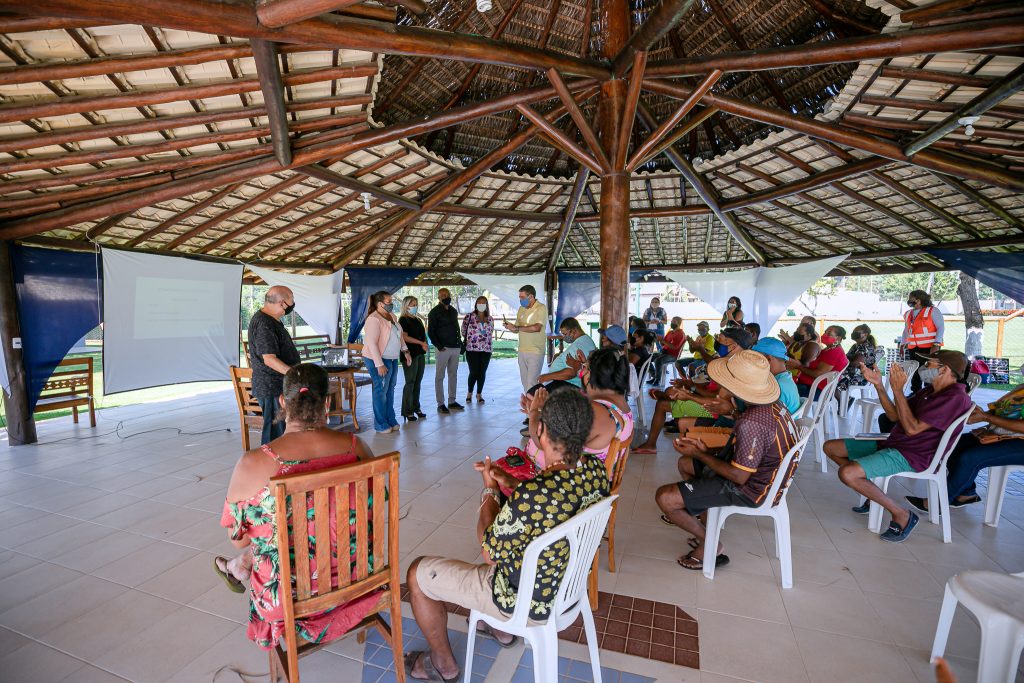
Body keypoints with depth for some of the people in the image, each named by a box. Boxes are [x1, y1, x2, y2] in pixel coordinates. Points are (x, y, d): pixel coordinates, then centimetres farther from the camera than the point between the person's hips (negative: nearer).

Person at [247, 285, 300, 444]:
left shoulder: (269, 320, 13)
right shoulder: (264, 325, -20)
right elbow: (269, 359, -27)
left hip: (277, 385, 10)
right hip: (272, 389, -10)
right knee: (275, 433, -4)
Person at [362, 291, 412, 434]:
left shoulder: (392, 316, 10)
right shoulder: (373, 319, -18)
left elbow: (399, 335, 21)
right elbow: (371, 343, -22)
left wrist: (405, 351, 14)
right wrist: (379, 364, -25)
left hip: (392, 359, 8)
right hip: (379, 360, -8)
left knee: (390, 390, 14)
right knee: (381, 391, -1)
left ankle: (391, 420, 24)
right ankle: (380, 425, 10)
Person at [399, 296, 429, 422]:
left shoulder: (418, 319, 18)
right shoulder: (403, 320, -5)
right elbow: (405, 337, -15)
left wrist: (424, 344, 5)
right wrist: (421, 343, -16)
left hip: (420, 354, 7)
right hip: (410, 354, -7)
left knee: (417, 382, 10)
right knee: (410, 382, -4)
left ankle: (416, 408, 19)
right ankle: (407, 411, 2)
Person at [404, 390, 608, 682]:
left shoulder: (532, 495, -38)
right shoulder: (597, 471, -17)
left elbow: (490, 552, -21)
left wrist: (490, 488, -9)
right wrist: (535, 418, 10)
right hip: (570, 584, 7)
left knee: (418, 573, 7)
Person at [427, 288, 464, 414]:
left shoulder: (453, 311, 16)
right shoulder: (434, 312, -3)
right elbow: (430, 332, -7)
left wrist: (460, 343, 12)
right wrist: (439, 346, -15)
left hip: (455, 348, 6)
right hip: (443, 348, -6)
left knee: (453, 375, 10)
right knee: (440, 376, -1)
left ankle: (452, 401, 18)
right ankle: (440, 404, 4)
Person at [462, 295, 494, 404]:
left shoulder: (490, 319, 10)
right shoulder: (469, 317, -1)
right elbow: (463, 331, 4)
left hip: (486, 349, 3)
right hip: (472, 349, -3)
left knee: (482, 373, 5)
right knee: (474, 372, -4)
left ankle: (479, 394, 19)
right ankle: (469, 393, 19)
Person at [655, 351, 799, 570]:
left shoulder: (751, 423, -34)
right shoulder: (771, 404, -3)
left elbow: (739, 476, -26)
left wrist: (699, 454, -14)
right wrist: (705, 450, 1)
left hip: (748, 489, -10)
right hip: (761, 473, 10)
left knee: (665, 497, -14)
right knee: (684, 463, 23)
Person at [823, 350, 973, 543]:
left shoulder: (956, 397, -14)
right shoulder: (930, 390, 16)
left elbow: (912, 428, -22)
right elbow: (894, 416, 12)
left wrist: (898, 390, -22)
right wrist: (878, 384, 3)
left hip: (912, 455, -10)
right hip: (893, 443, 10)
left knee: (847, 473, -29)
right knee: (830, 447, 8)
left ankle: (902, 514, -8)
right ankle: (874, 493, 14)